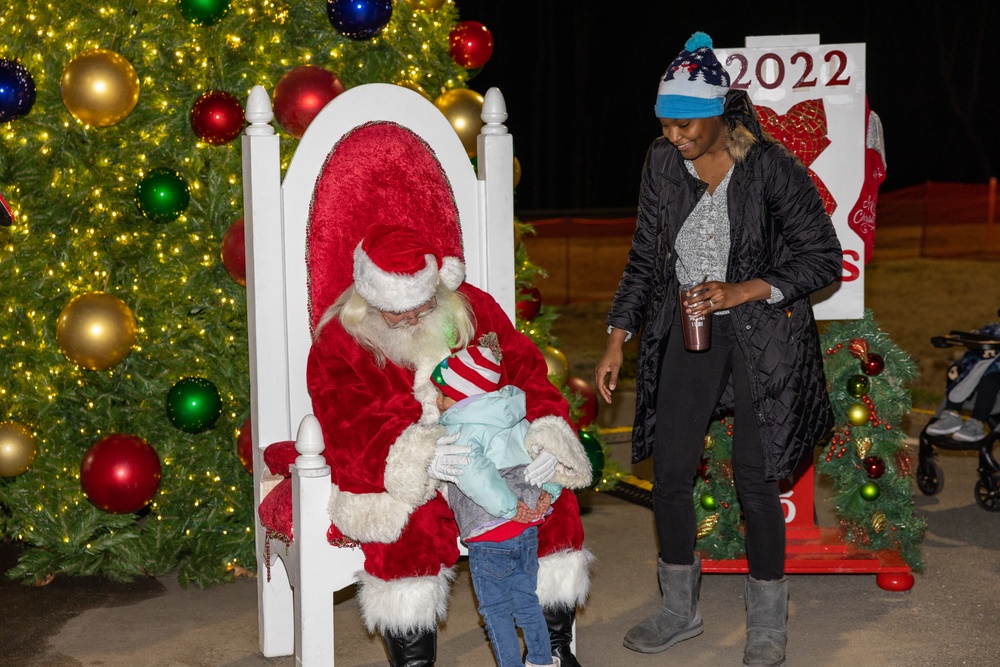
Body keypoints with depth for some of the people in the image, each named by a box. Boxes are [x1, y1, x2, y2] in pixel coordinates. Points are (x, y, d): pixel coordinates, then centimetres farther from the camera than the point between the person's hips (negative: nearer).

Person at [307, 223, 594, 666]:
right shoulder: (339, 341, -6)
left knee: (554, 501, -20)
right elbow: (352, 430, -17)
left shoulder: (471, 308, 4)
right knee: (411, 527, -36)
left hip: (487, 459, 3)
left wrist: (543, 429, -19)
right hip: (396, 477, -3)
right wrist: (420, 455, -36)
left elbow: (524, 370, 2)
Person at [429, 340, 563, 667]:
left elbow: (474, 472, -32)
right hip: (528, 529, 7)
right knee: (526, 600, 23)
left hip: (489, 537, -7)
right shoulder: (517, 422, 8)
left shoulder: (461, 433, -14)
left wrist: (509, 507, -25)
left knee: (496, 611, 8)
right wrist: (547, 494, 6)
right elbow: (550, 450, 12)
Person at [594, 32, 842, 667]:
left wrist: (742, 292, -19)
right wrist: (618, 339, 5)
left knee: (755, 479, -2)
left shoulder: (769, 165, -14)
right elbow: (645, 258, 9)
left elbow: (823, 257, -10)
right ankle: (680, 610, 24)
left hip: (761, 333, -4)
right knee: (670, 474, 5)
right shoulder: (663, 163, 0)